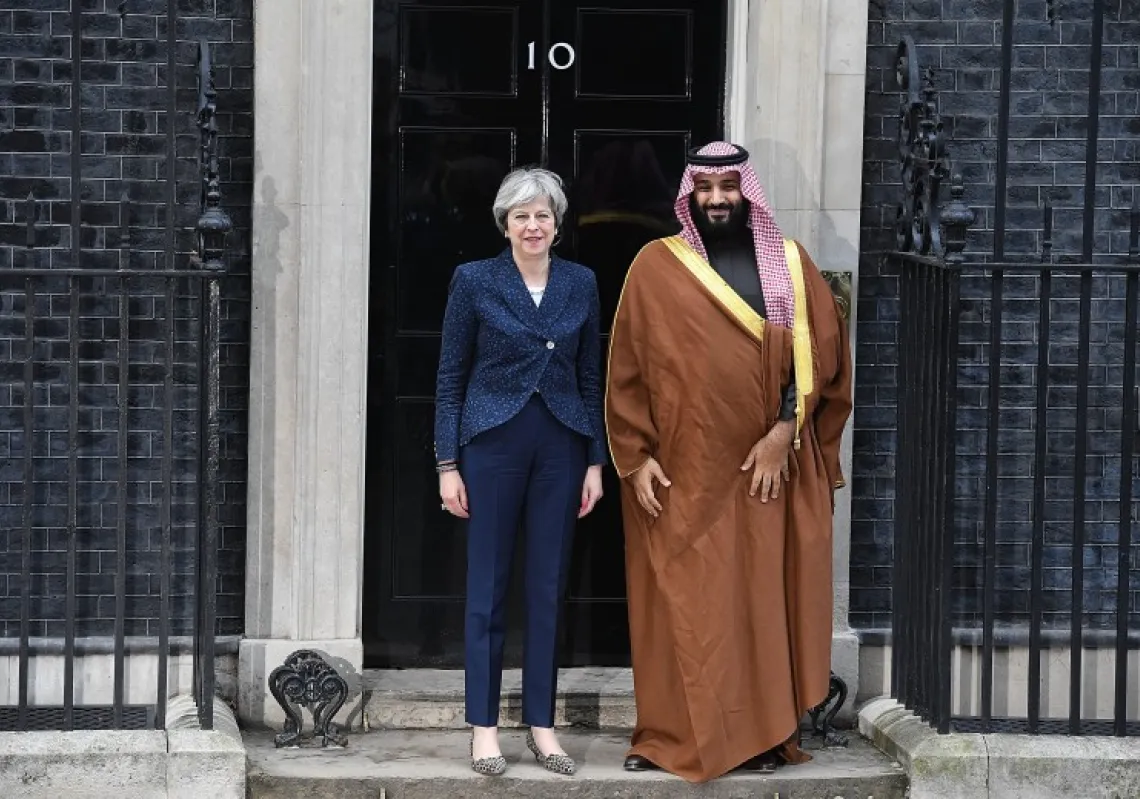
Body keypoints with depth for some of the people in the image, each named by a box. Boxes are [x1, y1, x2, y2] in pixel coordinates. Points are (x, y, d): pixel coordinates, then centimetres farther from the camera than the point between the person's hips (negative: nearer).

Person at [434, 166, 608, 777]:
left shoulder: (581, 284, 7)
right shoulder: (474, 280, -1)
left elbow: (591, 377, 10)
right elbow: (451, 375, 0)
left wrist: (595, 461, 5)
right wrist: (447, 463, -5)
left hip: (560, 445, 3)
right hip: (493, 442, -3)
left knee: (548, 587, 6)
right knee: (488, 587, 2)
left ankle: (541, 724, 13)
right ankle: (483, 726, 7)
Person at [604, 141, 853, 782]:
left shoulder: (791, 265, 5)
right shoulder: (655, 266, 2)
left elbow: (818, 353, 0)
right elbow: (628, 369, 2)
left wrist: (783, 432, -11)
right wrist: (637, 457, -5)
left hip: (768, 466, 1)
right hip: (681, 469, -1)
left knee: (763, 597, 3)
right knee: (682, 602, 2)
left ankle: (764, 733, 9)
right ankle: (672, 735, 9)